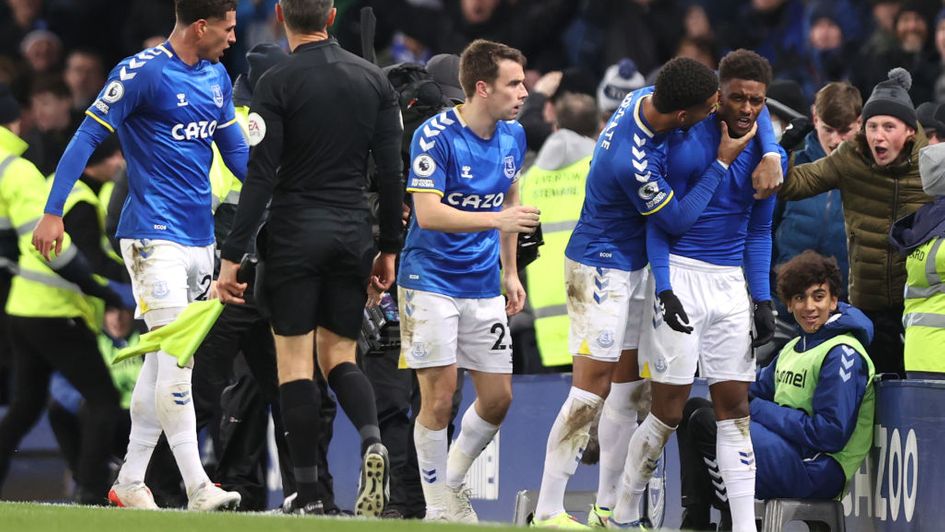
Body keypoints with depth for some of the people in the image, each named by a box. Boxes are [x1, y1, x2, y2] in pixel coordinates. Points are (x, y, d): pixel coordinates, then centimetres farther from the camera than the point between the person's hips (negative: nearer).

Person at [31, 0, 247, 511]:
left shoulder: (217, 77, 12)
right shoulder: (142, 72, -11)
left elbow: (236, 152, 21)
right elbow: (88, 136, -12)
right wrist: (52, 212, -17)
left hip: (199, 237, 8)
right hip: (154, 235, -8)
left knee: (163, 361, 10)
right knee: (176, 358, -13)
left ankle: (129, 483, 16)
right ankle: (197, 489, -16)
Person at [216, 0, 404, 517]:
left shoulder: (277, 82, -7)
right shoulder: (374, 80, 6)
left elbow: (260, 178, -12)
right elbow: (391, 173, 5)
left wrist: (232, 256, -10)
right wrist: (389, 249, 14)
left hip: (294, 234, -4)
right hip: (353, 234, 4)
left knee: (294, 361, 2)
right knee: (339, 355, 12)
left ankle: (308, 494, -3)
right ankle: (371, 440, -18)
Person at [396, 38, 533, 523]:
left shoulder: (513, 136, 5)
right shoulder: (435, 136, -17)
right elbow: (429, 212, -24)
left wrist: (510, 271, 19)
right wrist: (497, 220, -33)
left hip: (484, 287, 6)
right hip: (431, 282, -6)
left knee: (497, 397, 5)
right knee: (439, 397, -7)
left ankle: (452, 482, 27)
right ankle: (438, 509, 5)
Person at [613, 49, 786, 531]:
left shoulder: (767, 154, 4)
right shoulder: (684, 139, -11)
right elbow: (658, 219, -7)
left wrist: (762, 301, 7)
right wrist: (664, 288, -14)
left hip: (731, 282, 5)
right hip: (679, 275, -5)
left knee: (734, 410, 2)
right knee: (667, 413, -5)